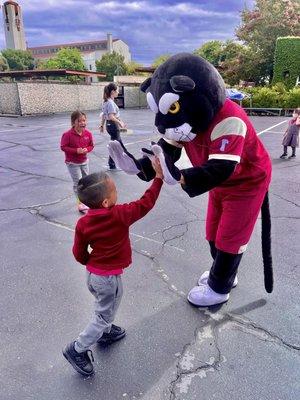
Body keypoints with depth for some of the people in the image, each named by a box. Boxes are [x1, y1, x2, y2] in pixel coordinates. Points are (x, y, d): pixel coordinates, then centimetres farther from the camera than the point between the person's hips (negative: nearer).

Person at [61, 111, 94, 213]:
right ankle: (80, 203, 5)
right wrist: (76, 151, -25)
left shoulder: (88, 133, -7)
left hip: (84, 161, 5)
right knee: (78, 183, -5)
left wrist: (86, 149, -18)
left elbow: (91, 145, 4)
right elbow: (63, 147, -15)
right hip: (72, 163, -5)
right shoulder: (68, 134, -20)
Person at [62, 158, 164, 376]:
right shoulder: (120, 215, -26)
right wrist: (158, 177, -7)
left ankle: (106, 332, 52)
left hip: (92, 274, 7)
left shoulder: (83, 223, -11)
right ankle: (77, 350, 23)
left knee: (106, 309, 31)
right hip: (109, 278, -6)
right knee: (104, 316, 14)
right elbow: (145, 203, -15)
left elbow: (79, 253, -4)